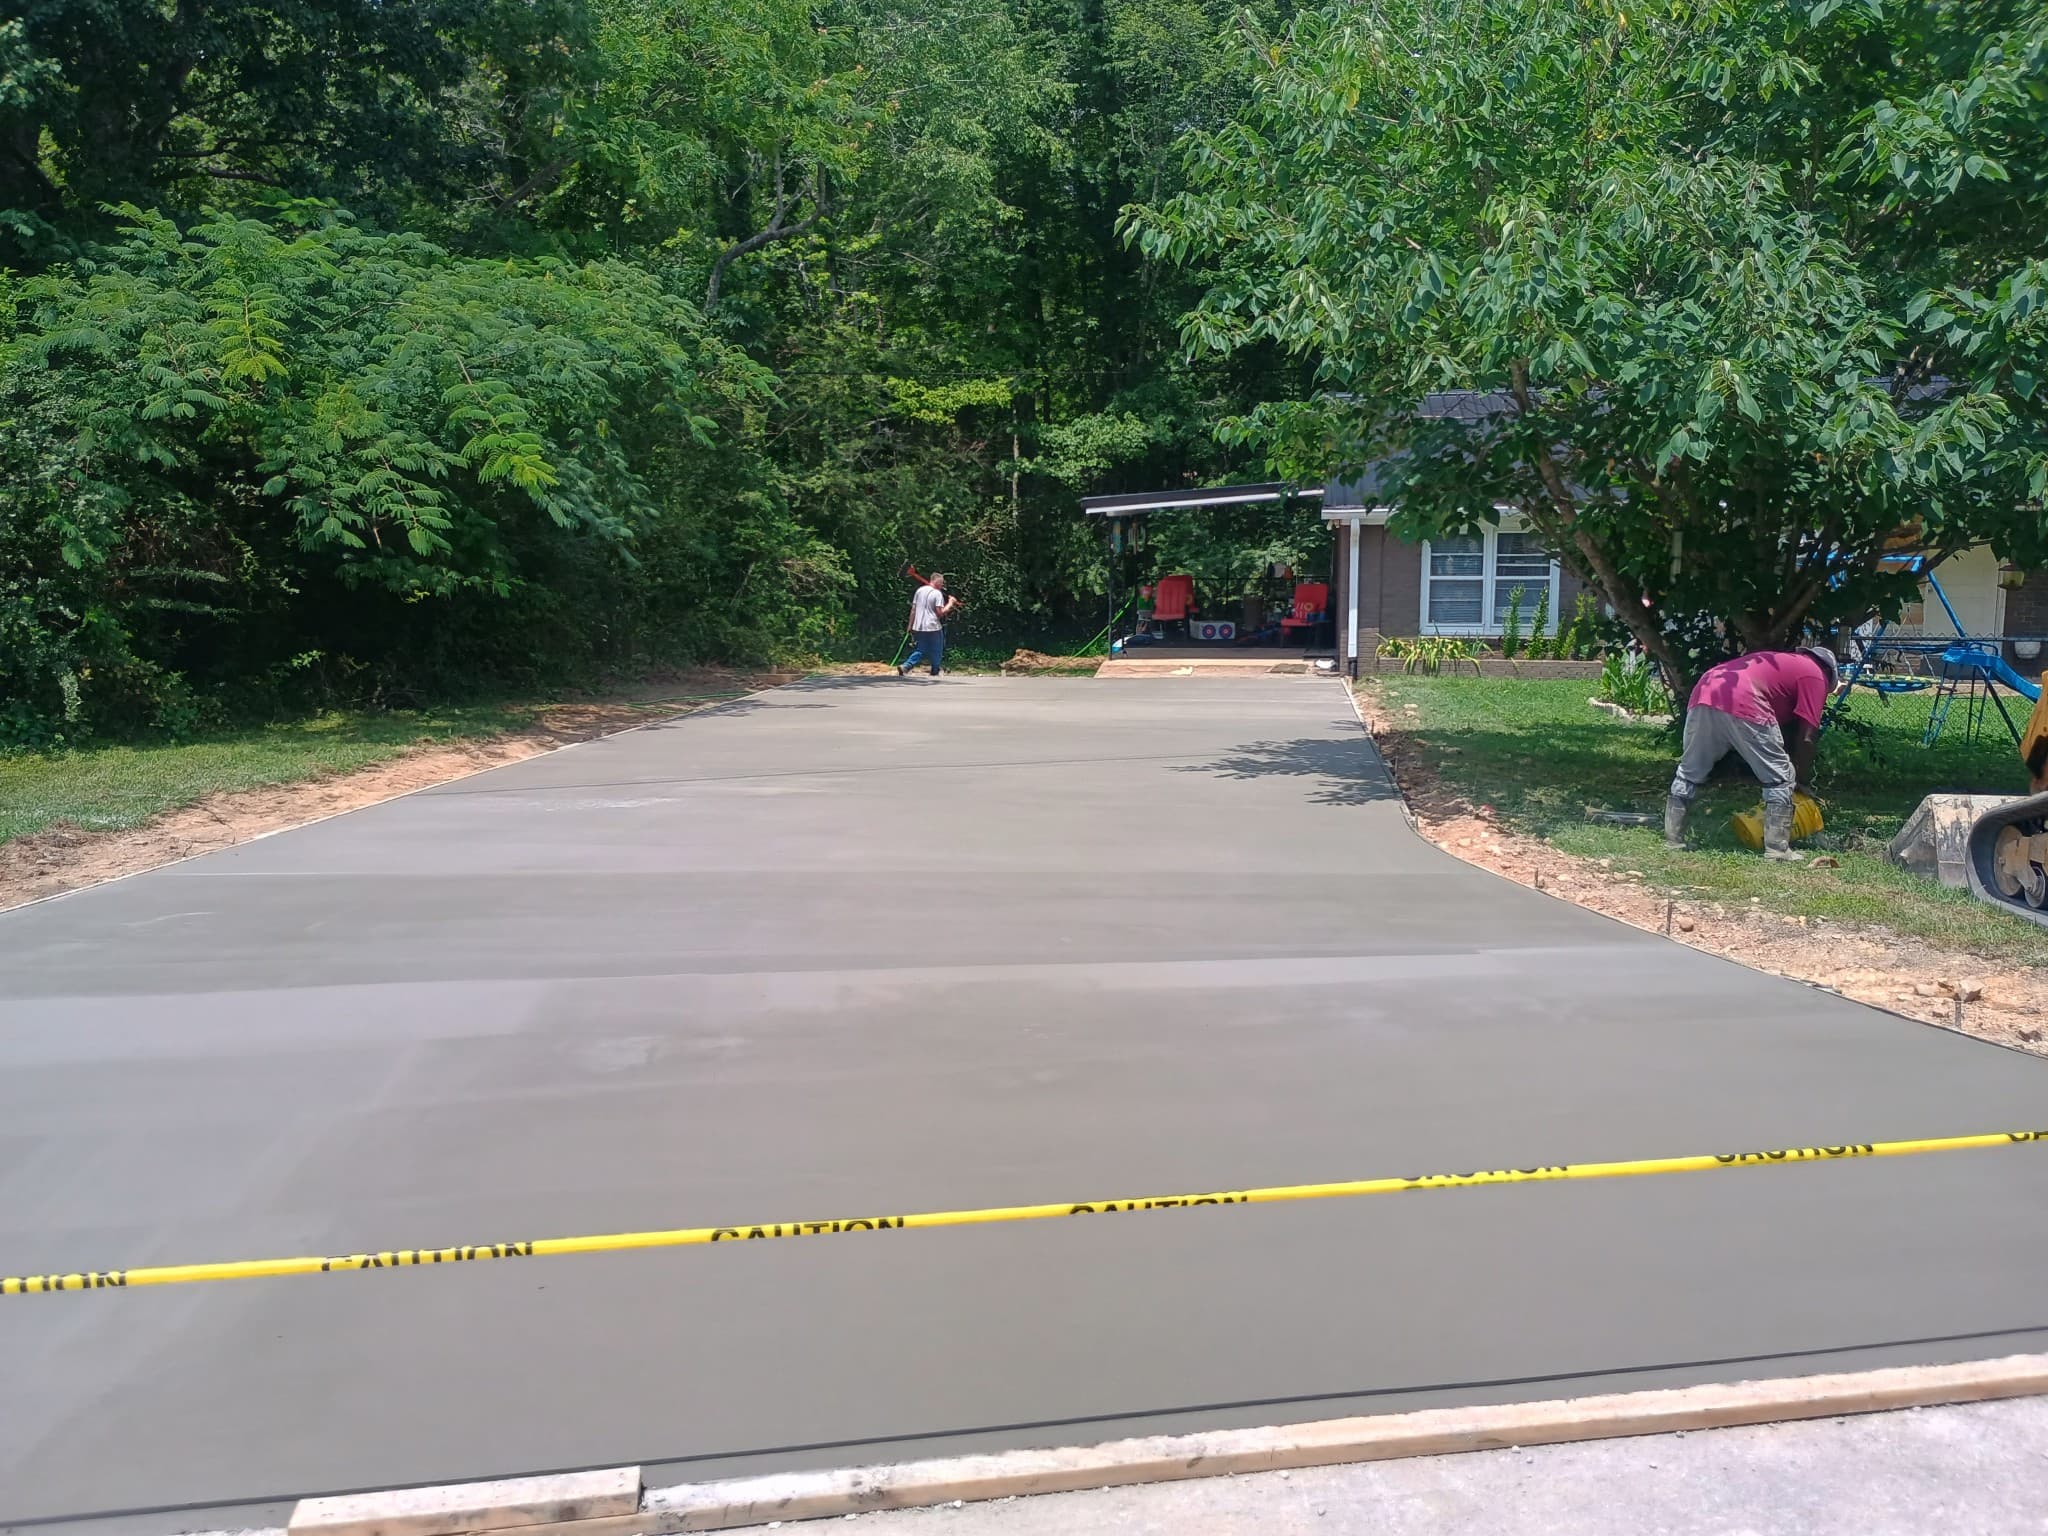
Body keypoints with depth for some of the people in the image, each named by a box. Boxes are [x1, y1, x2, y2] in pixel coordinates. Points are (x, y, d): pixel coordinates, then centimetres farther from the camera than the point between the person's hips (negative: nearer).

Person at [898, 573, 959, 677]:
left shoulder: (920, 590, 9)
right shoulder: (937, 593, -10)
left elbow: (913, 610, 11)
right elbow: (940, 612, -15)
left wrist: (910, 626, 16)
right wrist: (950, 603, -2)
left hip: (918, 628, 6)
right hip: (933, 627, -6)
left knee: (919, 651, 12)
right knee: (936, 652, 11)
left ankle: (905, 667, -7)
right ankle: (935, 672, 18)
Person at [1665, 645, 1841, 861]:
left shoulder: (1781, 663, 39)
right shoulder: (1815, 675, 18)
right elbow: (1806, 738, 11)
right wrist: (1799, 780, 22)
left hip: (1704, 691, 7)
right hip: (1742, 703, -7)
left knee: (1689, 773, 20)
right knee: (1780, 778, 7)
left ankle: (1672, 839, 22)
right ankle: (1777, 848, 5)